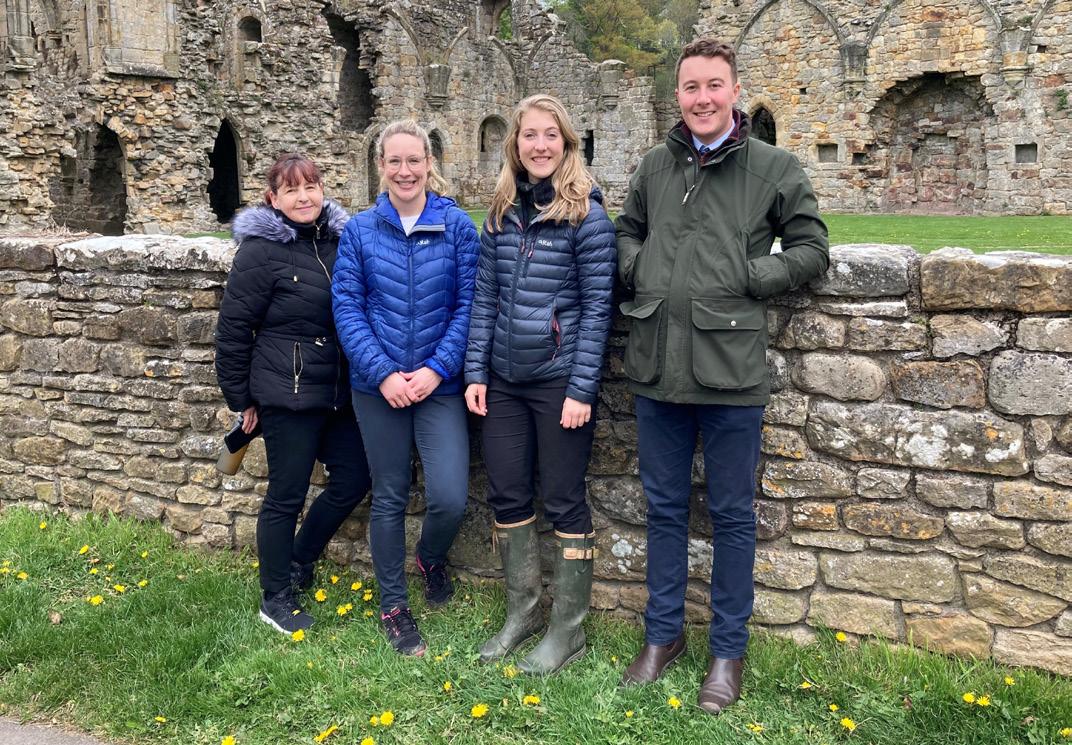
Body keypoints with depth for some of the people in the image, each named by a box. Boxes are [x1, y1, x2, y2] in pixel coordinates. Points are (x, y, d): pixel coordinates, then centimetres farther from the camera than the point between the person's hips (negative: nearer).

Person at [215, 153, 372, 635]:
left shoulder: (339, 238, 5)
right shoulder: (261, 249, -11)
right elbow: (233, 328, -8)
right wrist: (241, 399, -4)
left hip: (337, 391, 7)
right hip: (287, 393, -6)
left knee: (353, 480, 11)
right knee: (286, 496, 4)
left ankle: (297, 562, 33)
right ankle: (276, 600, 23)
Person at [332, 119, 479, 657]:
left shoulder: (457, 225, -2)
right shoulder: (359, 231, 1)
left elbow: (468, 304, -4)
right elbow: (347, 308, -3)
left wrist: (437, 369, -13)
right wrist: (382, 373, -13)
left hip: (439, 384, -1)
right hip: (379, 385, 1)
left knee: (450, 499, -10)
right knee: (389, 497, 11)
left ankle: (431, 557, 26)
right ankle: (393, 605, 29)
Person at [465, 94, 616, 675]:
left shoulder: (586, 213, -8)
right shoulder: (501, 214, 7)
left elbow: (597, 304, -10)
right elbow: (485, 297, 9)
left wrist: (582, 389, -14)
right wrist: (476, 372, 4)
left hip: (560, 381, -5)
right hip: (505, 381, 6)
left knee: (563, 502, 4)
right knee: (506, 496, 12)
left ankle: (568, 630, 19)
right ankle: (522, 611, 30)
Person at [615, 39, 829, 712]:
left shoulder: (775, 168, -1)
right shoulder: (655, 166, 9)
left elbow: (812, 251, 1)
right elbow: (626, 232, 22)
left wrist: (747, 278, -12)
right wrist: (638, 269, 2)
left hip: (731, 373, -3)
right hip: (657, 370, 4)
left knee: (732, 515, 8)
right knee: (665, 508, 15)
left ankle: (729, 649, 25)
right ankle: (664, 633, 32)